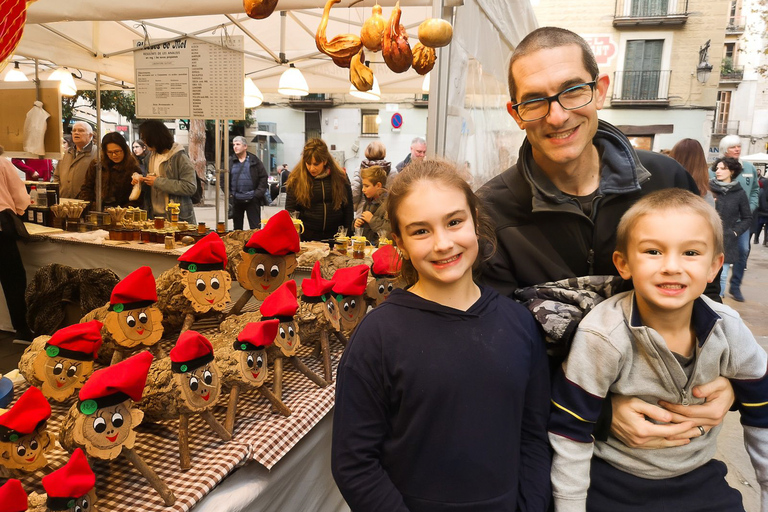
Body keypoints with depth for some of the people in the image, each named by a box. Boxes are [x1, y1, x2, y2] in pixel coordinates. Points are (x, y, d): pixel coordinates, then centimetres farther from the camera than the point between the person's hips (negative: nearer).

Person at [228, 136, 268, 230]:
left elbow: (263, 177, 0)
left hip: (252, 199, -2)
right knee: (237, 227, 12)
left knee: (255, 227, -1)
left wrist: (259, 193, -9)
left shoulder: (254, 160, 2)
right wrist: (229, 194, -1)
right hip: (236, 200, 3)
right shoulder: (230, 161, 7)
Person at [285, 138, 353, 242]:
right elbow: (290, 210, -1)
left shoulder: (340, 177, 2)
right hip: (306, 238, -1)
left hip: (334, 238, 1)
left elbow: (348, 210, 7)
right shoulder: (296, 179, -2)